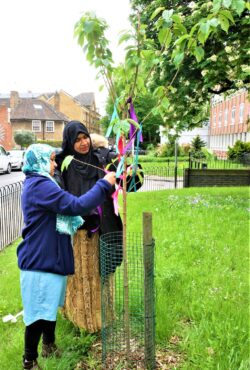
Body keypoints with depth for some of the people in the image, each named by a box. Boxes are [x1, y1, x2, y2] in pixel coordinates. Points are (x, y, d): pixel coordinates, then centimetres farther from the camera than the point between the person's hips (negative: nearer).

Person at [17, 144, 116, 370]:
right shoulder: (40, 185, -21)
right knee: (40, 313, 3)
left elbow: (65, 207, 19)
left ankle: (49, 346, 41)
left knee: (50, 306, 23)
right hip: (40, 260, -11)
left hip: (49, 257, 11)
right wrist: (104, 184, -19)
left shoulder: (38, 184, 14)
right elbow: (77, 206, -28)